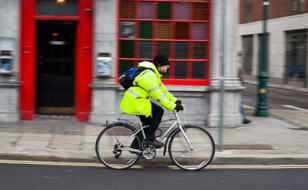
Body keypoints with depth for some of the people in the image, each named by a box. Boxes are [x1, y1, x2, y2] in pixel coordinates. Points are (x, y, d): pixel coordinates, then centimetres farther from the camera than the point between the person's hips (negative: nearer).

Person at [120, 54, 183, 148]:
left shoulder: (154, 73, 10)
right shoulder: (149, 75, -23)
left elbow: (162, 89, 16)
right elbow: (158, 95, -27)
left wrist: (175, 100, 8)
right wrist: (173, 106, -27)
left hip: (138, 100, 11)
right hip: (134, 102, -10)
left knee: (148, 124, 15)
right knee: (159, 111, -16)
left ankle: (135, 145, 24)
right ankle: (150, 137, -10)